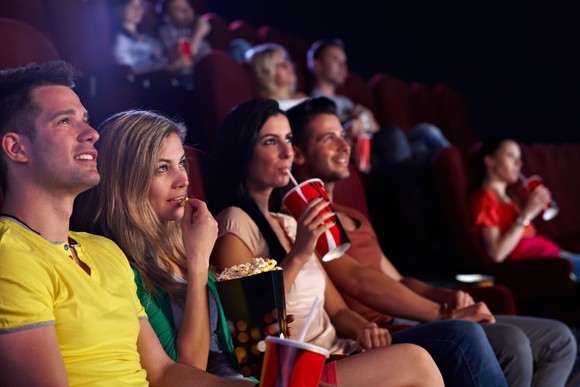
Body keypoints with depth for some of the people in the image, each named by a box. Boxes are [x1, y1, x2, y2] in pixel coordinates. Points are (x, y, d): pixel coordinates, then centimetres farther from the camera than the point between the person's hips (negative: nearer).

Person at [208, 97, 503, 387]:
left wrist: (364, 329, -5)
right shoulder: (234, 224, -6)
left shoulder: (288, 224, 20)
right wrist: (297, 256, -18)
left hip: (339, 356, 8)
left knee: (464, 335, -12)